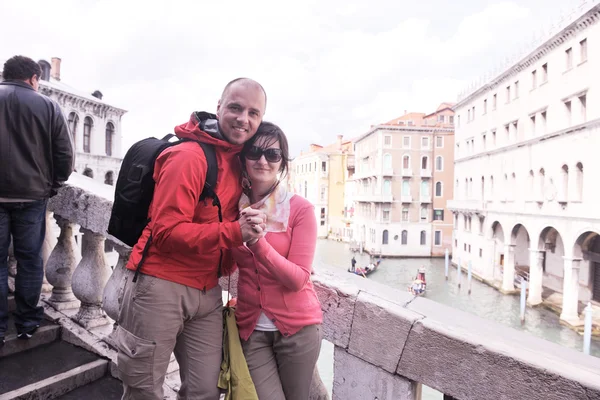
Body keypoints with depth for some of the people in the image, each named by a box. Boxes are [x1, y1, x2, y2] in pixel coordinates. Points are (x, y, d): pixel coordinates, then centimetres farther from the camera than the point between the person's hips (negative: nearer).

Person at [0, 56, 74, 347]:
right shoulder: (48, 107, -2)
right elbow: (65, 155, -4)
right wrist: (52, 186, 10)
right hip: (32, 195, 0)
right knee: (30, 259, 8)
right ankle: (27, 322, 16)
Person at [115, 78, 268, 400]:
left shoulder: (238, 161, 9)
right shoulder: (189, 156, -16)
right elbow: (166, 231, -21)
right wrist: (234, 232, -29)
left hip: (207, 291, 7)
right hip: (161, 285, -6)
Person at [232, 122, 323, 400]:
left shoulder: (300, 209, -12)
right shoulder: (234, 207, -1)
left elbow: (298, 279, -18)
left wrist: (257, 242, -29)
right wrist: (237, 234, -9)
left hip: (297, 326, -2)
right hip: (250, 328, 2)